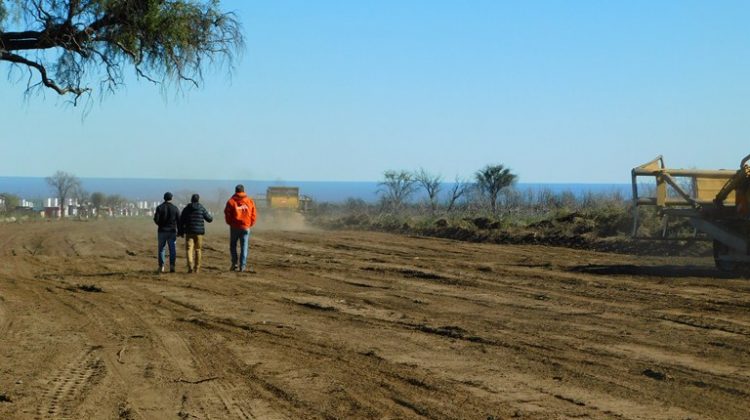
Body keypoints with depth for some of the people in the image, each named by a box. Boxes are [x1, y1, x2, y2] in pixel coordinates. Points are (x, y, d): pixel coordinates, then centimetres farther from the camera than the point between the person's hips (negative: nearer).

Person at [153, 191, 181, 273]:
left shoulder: (159, 207, -3)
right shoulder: (175, 208, -1)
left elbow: (156, 220, -9)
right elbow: (179, 221, -2)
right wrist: (180, 232, 7)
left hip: (162, 231, 0)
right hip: (172, 232, 0)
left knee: (161, 249, 11)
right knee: (172, 249, 3)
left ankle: (161, 267, 10)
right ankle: (172, 266, -10)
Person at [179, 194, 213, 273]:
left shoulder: (186, 209, 2)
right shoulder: (202, 208, -1)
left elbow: (181, 221, 3)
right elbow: (209, 219, 3)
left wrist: (181, 231, 12)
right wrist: (211, 218, 27)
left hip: (189, 232, 0)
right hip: (199, 232, 0)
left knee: (189, 249, -3)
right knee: (197, 250, 11)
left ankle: (190, 266, -23)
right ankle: (197, 268, 15)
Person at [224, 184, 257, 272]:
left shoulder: (231, 201, -5)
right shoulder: (250, 201, 2)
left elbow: (227, 214, -5)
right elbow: (254, 215, 3)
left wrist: (230, 223, 12)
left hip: (234, 227, -1)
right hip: (246, 227, 2)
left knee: (233, 245, 13)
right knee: (244, 247, 5)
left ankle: (235, 263, 4)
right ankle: (243, 266, 2)